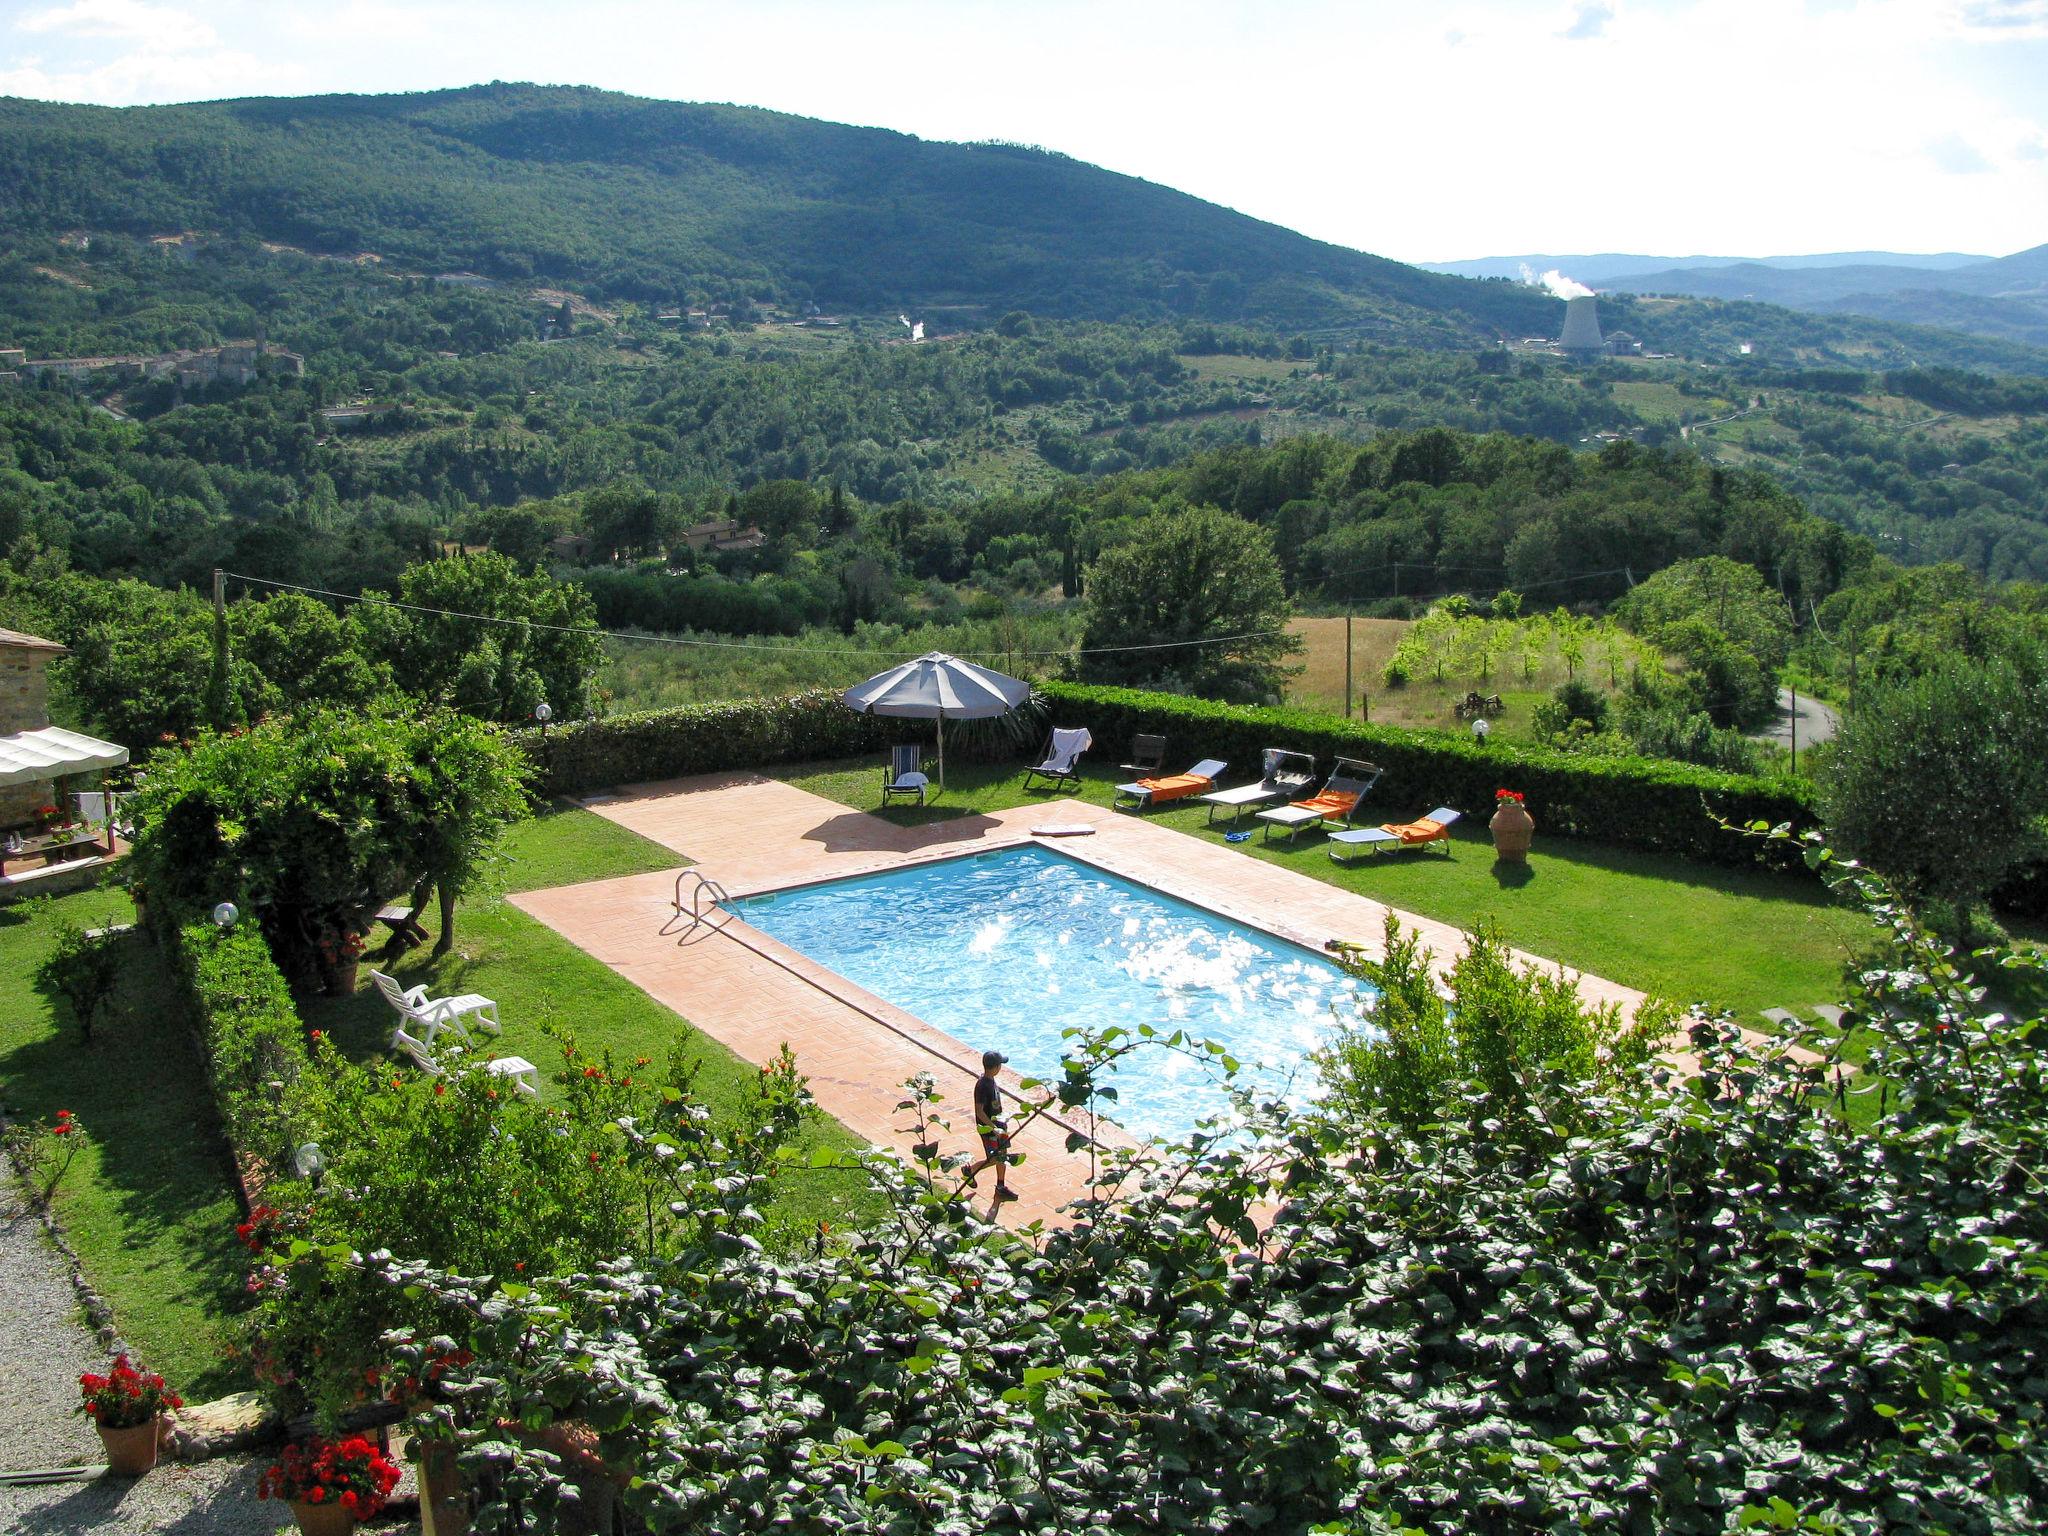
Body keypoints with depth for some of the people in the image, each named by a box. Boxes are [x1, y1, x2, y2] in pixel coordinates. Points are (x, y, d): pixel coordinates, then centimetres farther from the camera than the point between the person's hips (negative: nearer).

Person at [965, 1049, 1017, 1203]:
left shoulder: (990, 1080, -1)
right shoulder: (982, 1086, -29)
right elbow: (979, 1111, -27)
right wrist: (993, 1128, -28)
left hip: (997, 1123, 9)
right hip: (987, 1127, -9)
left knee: (1002, 1155, 15)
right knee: (993, 1159, 0)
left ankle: (1001, 1186, 27)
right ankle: (970, 1171, 24)